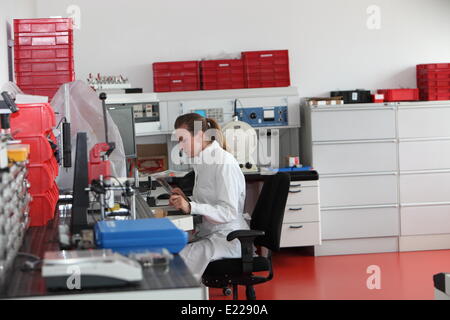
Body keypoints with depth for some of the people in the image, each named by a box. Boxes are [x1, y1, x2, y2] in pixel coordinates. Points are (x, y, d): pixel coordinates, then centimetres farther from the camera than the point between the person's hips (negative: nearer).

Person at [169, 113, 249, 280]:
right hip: (208, 234, 9)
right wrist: (185, 201, 4)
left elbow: (228, 212, -19)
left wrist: (191, 207, -26)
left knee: (180, 259, -26)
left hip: (228, 237, -9)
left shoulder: (224, 162, -13)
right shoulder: (201, 162, 16)